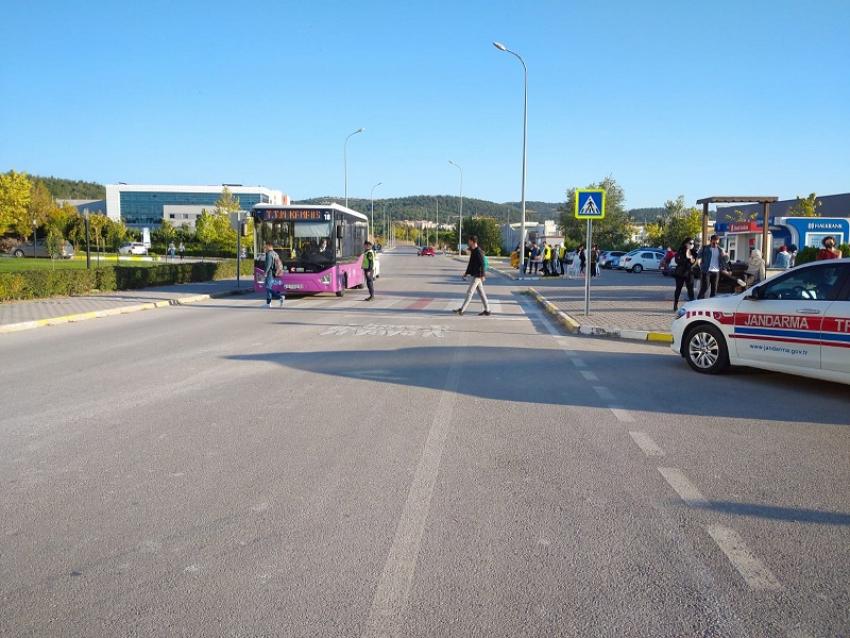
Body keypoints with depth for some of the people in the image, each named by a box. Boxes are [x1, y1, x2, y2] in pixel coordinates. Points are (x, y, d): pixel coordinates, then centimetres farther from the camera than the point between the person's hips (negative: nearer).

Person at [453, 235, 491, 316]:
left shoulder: (478, 252, -16)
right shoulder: (473, 251, 14)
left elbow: (482, 264, -21)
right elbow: (471, 264, 22)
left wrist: (482, 275, -24)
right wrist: (467, 273, 23)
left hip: (478, 275, -10)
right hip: (475, 275, 10)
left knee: (470, 292, -8)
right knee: (481, 293, 11)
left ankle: (462, 309, -6)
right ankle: (487, 310, 14)